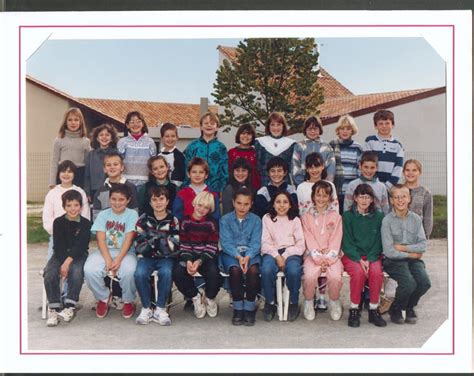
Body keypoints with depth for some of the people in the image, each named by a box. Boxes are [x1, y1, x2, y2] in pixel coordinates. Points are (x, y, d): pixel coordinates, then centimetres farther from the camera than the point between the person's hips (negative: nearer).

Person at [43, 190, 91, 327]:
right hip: (60, 255, 2)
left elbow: (81, 246, -9)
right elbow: (58, 245, -2)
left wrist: (69, 260, -22)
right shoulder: (58, 222, 5)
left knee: (76, 272, -33)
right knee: (49, 274, -26)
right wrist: (64, 263, -16)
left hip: (78, 255, -2)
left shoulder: (85, 223, 0)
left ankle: (70, 307, -22)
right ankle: (53, 308, -16)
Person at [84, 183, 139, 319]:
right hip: (105, 252, 2)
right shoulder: (103, 215, 9)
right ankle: (103, 298, 3)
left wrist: (118, 259, -22)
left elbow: (128, 239, -8)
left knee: (129, 271, -35)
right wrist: (108, 260, -18)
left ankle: (128, 301, -3)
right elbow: (101, 239, -2)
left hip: (125, 252, -2)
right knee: (90, 270, -28)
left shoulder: (132, 215, 3)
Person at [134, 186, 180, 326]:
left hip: (166, 258, -1)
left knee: (166, 272, -33)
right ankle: (146, 308, -11)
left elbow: (175, 248, -6)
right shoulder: (143, 219, 4)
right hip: (147, 257, 1)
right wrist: (157, 239, -16)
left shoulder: (173, 221, 3)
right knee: (140, 273, -30)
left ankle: (160, 309, -15)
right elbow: (139, 246, -3)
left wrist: (157, 237, -17)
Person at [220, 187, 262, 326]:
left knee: (253, 270, -32)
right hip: (231, 253, -1)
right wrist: (238, 256, -21)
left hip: (250, 254, 1)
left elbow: (256, 242, -2)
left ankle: (249, 309, -17)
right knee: (235, 270, -33)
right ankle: (238, 309, -18)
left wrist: (247, 257, -21)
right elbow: (226, 242, -5)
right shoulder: (225, 219, 6)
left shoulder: (256, 220, 9)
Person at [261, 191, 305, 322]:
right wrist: (277, 256, -14)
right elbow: (265, 243, 4)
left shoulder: (295, 220, 16)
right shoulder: (267, 218, 14)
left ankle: (293, 303, -9)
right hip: (272, 252, 0)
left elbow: (300, 245, 6)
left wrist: (285, 256, -10)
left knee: (293, 271, -34)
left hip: (291, 253, 0)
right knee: (267, 270, -34)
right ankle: (269, 303, -12)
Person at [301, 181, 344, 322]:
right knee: (309, 275, -30)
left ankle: (334, 302, -1)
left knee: (335, 276, -29)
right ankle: (308, 303, -4)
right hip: (313, 256, 0)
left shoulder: (335, 216, 10)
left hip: (331, 256, 0)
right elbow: (309, 240, 0)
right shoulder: (307, 217, 10)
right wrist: (319, 259, -13)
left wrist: (328, 259, -11)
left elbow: (336, 240, 2)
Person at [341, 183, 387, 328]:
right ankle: (354, 310, -16)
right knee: (358, 272, -31)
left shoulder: (378, 217, 7)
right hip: (351, 255, -2)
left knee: (377, 272, -29)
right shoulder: (347, 216, 2)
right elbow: (347, 242, -3)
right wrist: (359, 260, -15)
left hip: (372, 255, 2)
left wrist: (369, 260, -12)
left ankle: (374, 310, -13)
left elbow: (378, 242, 3)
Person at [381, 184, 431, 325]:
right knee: (409, 284, -27)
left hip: (414, 259, 4)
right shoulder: (387, 221, -8)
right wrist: (411, 254, -6)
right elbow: (389, 252, -13)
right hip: (394, 261, -4)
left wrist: (403, 247, -11)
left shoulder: (416, 219, 4)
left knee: (425, 282, -20)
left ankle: (409, 307, 12)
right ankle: (395, 310, 4)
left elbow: (423, 245, -1)